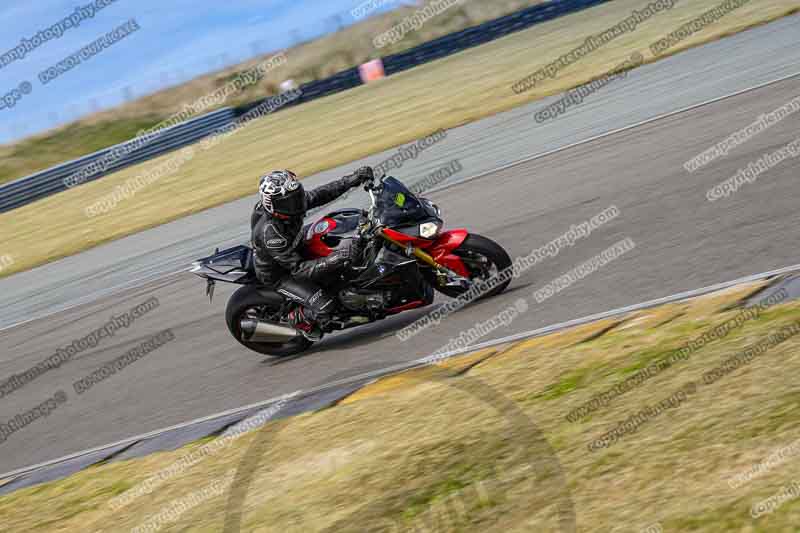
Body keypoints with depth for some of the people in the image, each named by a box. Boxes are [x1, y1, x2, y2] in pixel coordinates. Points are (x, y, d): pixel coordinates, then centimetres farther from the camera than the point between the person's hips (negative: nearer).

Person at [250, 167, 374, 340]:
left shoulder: (290, 205, -18)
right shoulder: (270, 233, -39)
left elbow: (320, 195, -5)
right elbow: (298, 269, -36)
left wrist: (351, 180, -14)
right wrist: (333, 260, -46)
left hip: (297, 252, 8)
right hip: (279, 275, -8)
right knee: (324, 306, -20)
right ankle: (298, 319, 11)